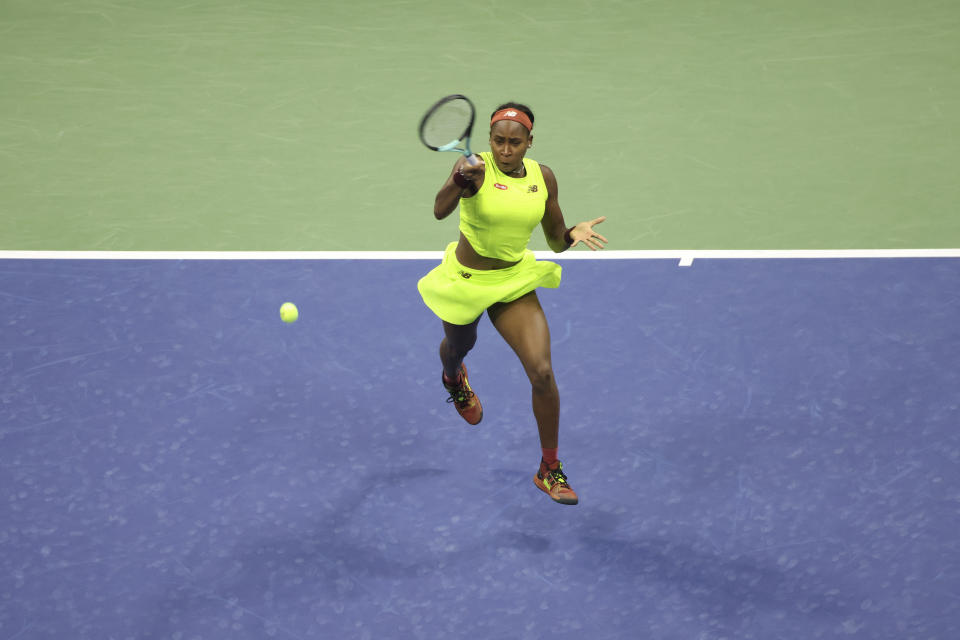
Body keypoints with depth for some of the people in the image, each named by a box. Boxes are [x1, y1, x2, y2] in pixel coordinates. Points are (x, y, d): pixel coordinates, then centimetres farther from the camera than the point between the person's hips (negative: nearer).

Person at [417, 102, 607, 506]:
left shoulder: (543, 177, -8)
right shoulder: (475, 167, -22)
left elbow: (556, 241, 3)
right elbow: (440, 211, -40)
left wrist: (572, 235, -21)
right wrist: (460, 180, -60)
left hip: (514, 281, 2)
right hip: (465, 281, -2)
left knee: (542, 371, -11)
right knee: (458, 348, 25)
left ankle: (550, 470, 5)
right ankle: (453, 379, 67)